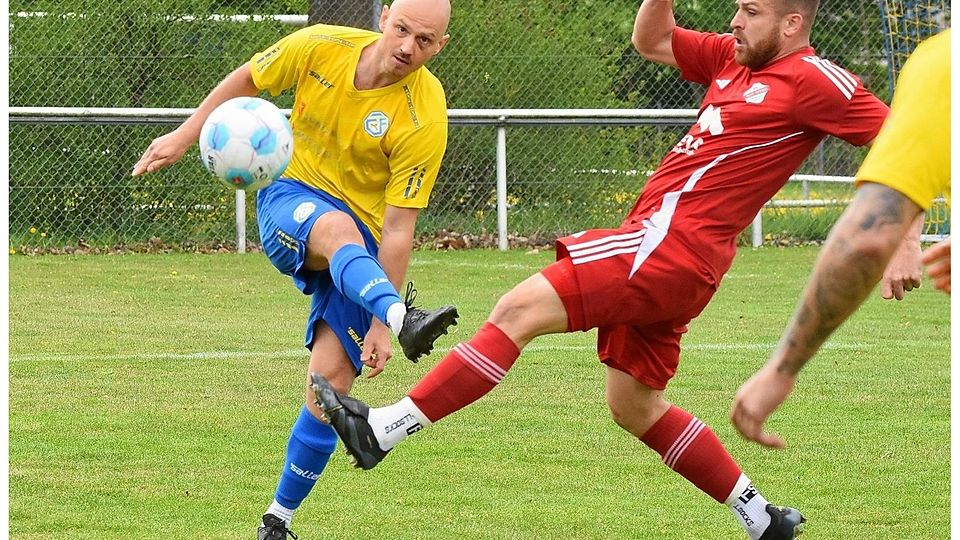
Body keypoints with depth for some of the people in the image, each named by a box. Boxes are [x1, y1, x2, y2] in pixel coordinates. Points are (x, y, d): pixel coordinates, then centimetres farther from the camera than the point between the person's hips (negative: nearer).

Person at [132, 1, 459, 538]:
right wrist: (183, 137, 9)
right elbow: (247, 79, 8)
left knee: (331, 384, -11)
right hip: (291, 199, 1)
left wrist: (378, 327, -24)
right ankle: (406, 319, -68)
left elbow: (398, 228, -21)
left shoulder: (424, 118, -21)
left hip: (364, 245, -1)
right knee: (338, 229, -37)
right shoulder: (321, 47, -13)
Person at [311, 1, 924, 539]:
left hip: (673, 243, -10)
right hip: (660, 250, 10)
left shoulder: (815, 81, -6)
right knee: (634, 406, 17)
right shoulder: (735, 58, 19)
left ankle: (381, 430, -17)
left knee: (521, 308, -15)